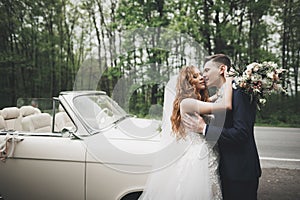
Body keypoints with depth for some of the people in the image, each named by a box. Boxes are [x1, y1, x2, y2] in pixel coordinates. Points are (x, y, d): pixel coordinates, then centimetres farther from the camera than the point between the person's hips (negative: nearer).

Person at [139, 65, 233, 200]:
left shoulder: (203, 102, 15)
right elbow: (226, 105, -22)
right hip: (196, 161, -9)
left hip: (207, 160, 9)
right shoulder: (186, 102, -15)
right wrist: (228, 79, -10)